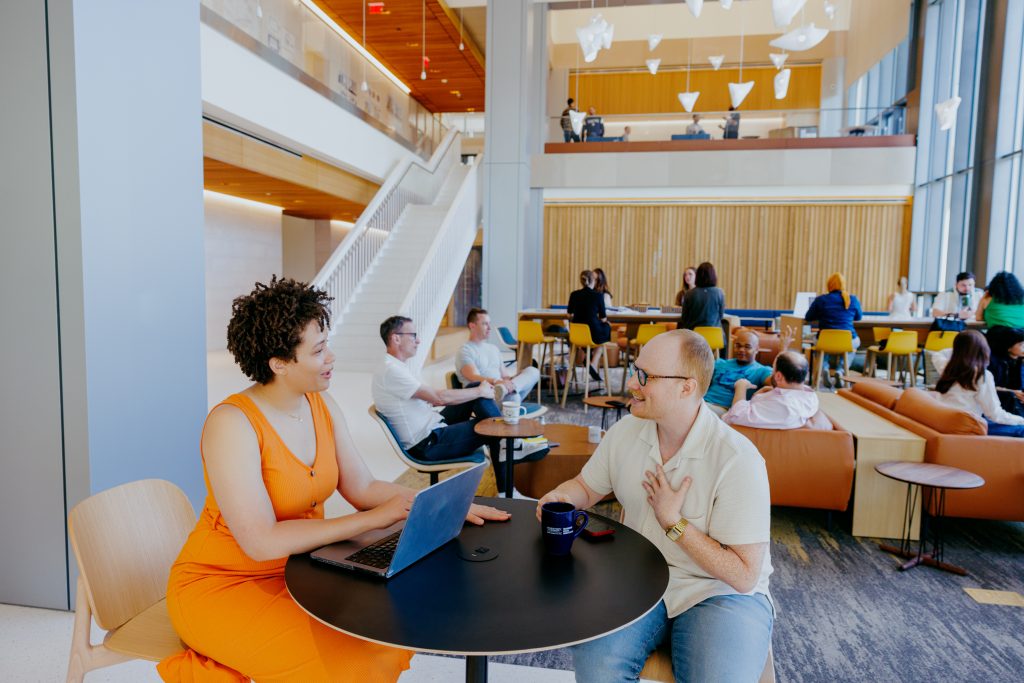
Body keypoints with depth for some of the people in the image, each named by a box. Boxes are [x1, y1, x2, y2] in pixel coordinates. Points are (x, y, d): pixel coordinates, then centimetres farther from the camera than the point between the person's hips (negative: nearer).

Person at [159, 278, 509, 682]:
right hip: (221, 586, -6)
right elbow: (262, 542, -28)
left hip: (298, 569, 7)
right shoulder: (233, 423, -24)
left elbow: (363, 488, 1)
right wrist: (373, 519, -28)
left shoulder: (321, 405, -2)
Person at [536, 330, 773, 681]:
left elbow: (744, 576, -18)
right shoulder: (626, 431, -4)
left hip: (720, 591, -3)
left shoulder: (738, 460, -21)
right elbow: (586, 486, 13)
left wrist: (673, 522, -19)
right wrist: (561, 497, -9)